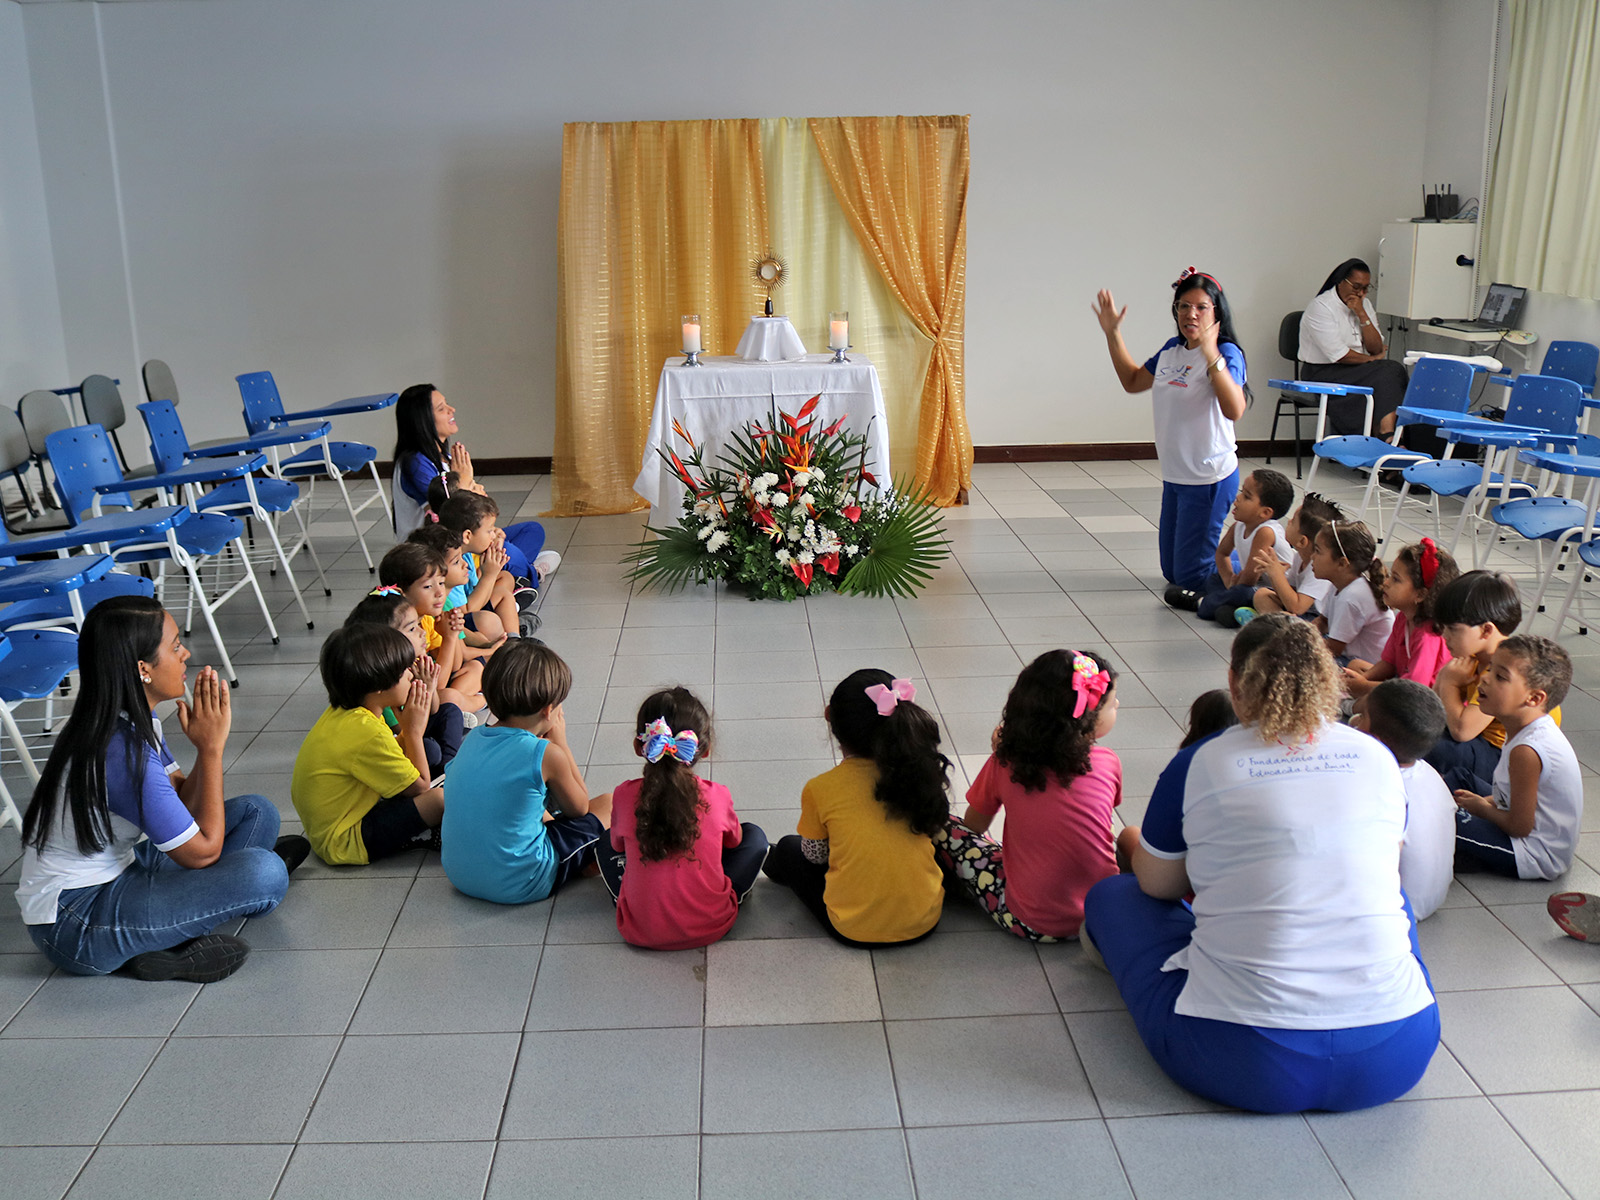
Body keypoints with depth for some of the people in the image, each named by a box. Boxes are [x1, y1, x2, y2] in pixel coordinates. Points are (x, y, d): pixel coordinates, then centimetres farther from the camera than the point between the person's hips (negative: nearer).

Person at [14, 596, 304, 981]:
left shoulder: (136, 721, 2)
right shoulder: (122, 752, -27)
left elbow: (186, 809, 4)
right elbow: (202, 850, -19)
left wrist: (208, 744, -11)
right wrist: (211, 747, -16)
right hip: (74, 925, -10)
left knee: (257, 812, 8)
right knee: (264, 874, -26)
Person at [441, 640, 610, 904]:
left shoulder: (473, 738, 2)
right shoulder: (546, 754, -16)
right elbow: (578, 808, 3)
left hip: (458, 875, 7)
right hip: (517, 885, -7)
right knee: (609, 806, 7)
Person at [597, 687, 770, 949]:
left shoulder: (624, 795, -10)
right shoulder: (716, 796, -10)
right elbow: (734, 840, 12)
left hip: (640, 933, 1)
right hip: (710, 928, -1)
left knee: (606, 843, 26)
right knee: (754, 835, 18)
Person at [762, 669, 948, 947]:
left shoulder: (820, 789, -16)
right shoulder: (924, 771, -9)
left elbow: (816, 855, 1)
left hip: (855, 930, -3)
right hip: (925, 922, 3)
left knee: (789, 848, 21)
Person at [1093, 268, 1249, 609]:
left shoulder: (1227, 353, -17)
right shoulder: (1171, 349, 5)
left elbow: (1234, 410, -34)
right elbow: (1133, 382, 20)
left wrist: (1211, 354, -42)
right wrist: (1112, 334, 12)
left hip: (1210, 478, -8)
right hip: (1174, 475, 8)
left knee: (1191, 578, 0)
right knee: (1172, 572, 19)